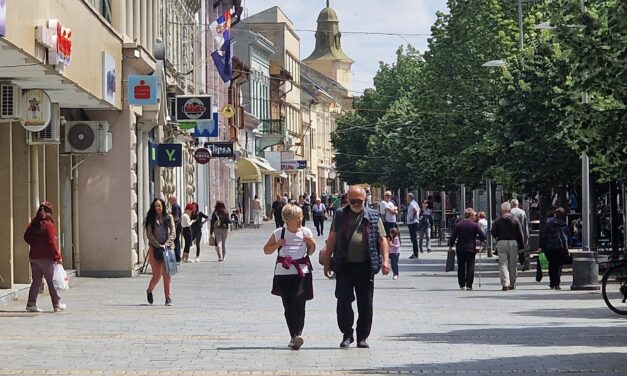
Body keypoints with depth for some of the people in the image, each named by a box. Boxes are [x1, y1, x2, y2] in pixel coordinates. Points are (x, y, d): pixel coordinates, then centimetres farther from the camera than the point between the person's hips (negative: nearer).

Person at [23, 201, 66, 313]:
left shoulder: (33, 224, 4)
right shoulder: (49, 225, -13)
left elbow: (26, 237, 10)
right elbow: (51, 243, -16)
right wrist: (57, 257, -11)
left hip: (33, 257, 5)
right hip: (46, 258, -5)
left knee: (36, 282, 11)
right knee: (52, 282, 3)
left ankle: (31, 304, 6)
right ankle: (57, 305, 9)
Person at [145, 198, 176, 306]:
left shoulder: (169, 218, 8)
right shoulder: (150, 219, 6)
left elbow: (173, 233, 2)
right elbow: (149, 234, -1)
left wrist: (166, 244, -12)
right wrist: (158, 245, -11)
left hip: (167, 247, 1)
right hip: (154, 248, -1)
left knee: (167, 274, -7)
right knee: (157, 274, -3)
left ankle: (168, 298, -6)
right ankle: (149, 291, 26)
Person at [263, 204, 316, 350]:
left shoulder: (306, 232, 7)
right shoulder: (279, 233, 5)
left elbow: (310, 252, 17)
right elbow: (266, 250, 14)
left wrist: (312, 244, -4)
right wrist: (277, 245, -4)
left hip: (302, 272, -1)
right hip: (283, 272, 1)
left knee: (299, 303, -13)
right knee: (288, 305, 0)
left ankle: (298, 334, -14)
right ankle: (294, 336, 5)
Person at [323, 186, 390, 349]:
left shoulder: (373, 216, 8)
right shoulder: (340, 216, 9)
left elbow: (382, 239, 6)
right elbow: (332, 239, 10)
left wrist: (385, 260, -7)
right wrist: (327, 261, 6)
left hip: (365, 266, 0)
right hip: (345, 266, 0)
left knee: (365, 304, 3)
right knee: (343, 302, -3)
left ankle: (363, 337, 14)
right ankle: (347, 334, 11)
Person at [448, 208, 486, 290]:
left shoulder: (459, 224, -1)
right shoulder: (475, 225, -6)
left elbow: (453, 236, -3)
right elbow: (482, 237, -5)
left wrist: (450, 246, 5)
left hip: (460, 249, 2)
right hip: (471, 249, -2)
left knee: (461, 267, 10)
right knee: (470, 267, 2)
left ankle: (462, 285, 11)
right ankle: (469, 285, -4)